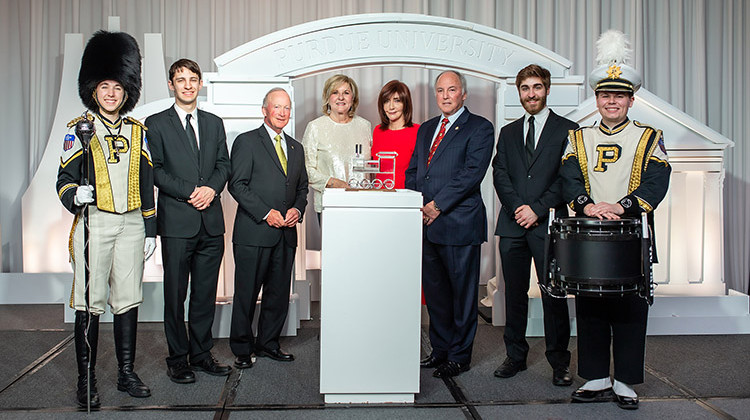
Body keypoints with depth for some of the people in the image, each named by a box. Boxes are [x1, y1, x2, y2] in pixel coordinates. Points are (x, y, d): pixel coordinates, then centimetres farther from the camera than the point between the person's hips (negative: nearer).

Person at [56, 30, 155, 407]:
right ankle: (86, 382, 8)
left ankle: (126, 373, 19)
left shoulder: (137, 131, 11)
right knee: (89, 303, -2)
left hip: (131, 225, 3)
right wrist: (75, 196, -24)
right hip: (94, 223, -3)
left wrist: (150, 231, 10)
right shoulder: (79, 129, 2)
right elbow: (65, 179, -1)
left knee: (128, 299, 8)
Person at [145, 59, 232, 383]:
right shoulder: (156, 123, 3)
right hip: (177, 221, -4)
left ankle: (201, 353, 21)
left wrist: (211, 188, -7)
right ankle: (178, 359, 13)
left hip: (212, 221, 4)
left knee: (206, 293, 9)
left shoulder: (214, 123, 16)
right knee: (175, 295, 2)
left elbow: (224, 165, 13)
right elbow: (154, 170, -4)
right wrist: (189, 192, -13)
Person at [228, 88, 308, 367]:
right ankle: (242, 348, 14)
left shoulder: (296, 148, 18)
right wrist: (266, 213, -14)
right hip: (253, 232, -5)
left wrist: (297, 209, 1)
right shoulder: (246, 142, 0)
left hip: (286, 233, 6)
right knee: (246, 294, 1)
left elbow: (302, 187, 21)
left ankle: (268, 343, 25)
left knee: (279, 293, 10)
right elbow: (237, 185, -8)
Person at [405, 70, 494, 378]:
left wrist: (437, 205, -16)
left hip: (459, 223, -6)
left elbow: (472, 173, -13)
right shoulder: (425, 129, 19)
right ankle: (440, 350, 26)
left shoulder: (479, 128, -2)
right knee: (434, 291, 13)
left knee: (462, 292, 3)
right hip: (427, 223, 6)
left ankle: (460, 356, 15)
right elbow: (412, 171, 19)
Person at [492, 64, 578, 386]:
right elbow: (500, 174, 8)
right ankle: (515, 356, 19)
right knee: (514, 293, 8)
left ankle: (559, 361, 9)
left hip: (549, 224, -3)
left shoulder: (567, 130, 5)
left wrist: (538, 210, -12)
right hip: (512, 225, 4)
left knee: (554, 295, -2)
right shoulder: (508, 133, 17)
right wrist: (517, 207, -9)